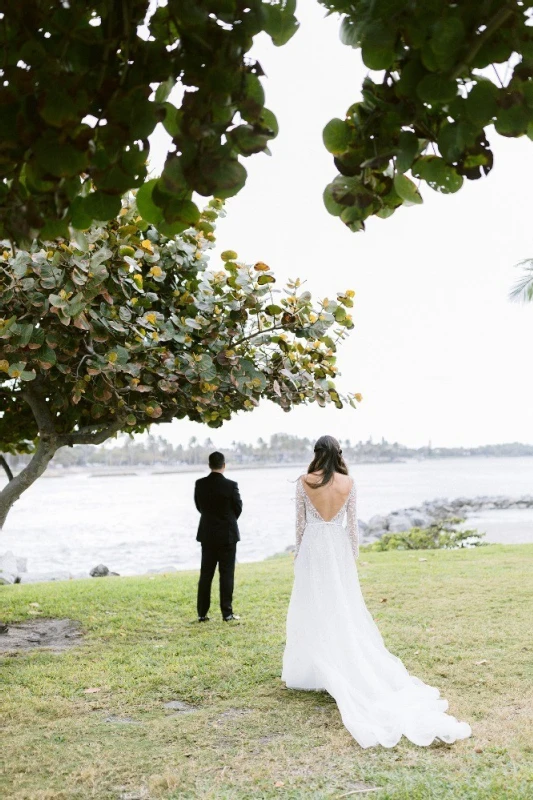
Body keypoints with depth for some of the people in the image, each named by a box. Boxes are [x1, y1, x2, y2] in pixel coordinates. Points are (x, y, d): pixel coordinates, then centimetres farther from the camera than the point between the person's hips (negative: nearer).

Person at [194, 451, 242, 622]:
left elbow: (199, 507, 6)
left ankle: (202, 613, 11)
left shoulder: (200, 484, -4)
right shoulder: (231, 485, -14)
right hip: (227, 534, -3)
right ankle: (227, 613, 5)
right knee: (227, 574, 3)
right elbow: (238, 508, -3)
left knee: (205, 574, 9)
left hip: (207, 535, 3)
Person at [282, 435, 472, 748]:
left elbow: (300, 522, -3)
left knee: (314, 610, 7)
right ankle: (347, 667, 12)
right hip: (339, 547, 2)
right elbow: (352, 522, 2)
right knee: (344, 609, 9)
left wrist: (298, 551, 10)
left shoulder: (305, 482, -8)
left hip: (313, 547, -1)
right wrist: (353, 552, 14)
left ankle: (316, 670, 13)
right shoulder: (348, 482, -4)